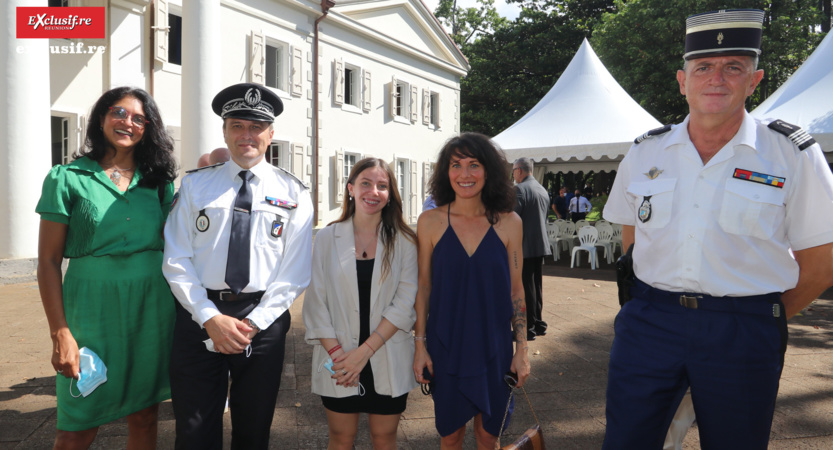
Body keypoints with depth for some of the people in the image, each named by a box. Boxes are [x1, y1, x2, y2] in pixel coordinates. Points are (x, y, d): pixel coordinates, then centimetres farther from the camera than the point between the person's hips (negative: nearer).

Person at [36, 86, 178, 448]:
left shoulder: (158, 181, 9)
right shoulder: (67, 178, -1)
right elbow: (48, 261, -3)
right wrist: (60, 333, -9)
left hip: (152, 308, 3)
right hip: (92, 307, -3)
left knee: (144, 416, 13)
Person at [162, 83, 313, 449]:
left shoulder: (293, 194, 2)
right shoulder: (195, 185, 4)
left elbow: (295, 272, -2)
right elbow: (176, 261, -1)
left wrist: (254, 322, -11)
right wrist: (211, 318, -11)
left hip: (263, 322, 0)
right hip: (199, 318, 0)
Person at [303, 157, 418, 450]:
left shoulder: (404, 242, -2)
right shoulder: (327, 238, 0)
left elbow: (404, 304, -7)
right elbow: (315, 301, -2)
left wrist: (364, 351, -14)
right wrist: (335, 352, -12)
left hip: (388, 362, 0)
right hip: (338, 363, 0)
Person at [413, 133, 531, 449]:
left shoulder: (509, 223, -4)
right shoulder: (430, 221, -6)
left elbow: (516, 289, 1)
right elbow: (423, 286, 0)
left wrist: (522, 348, 1)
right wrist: (420, 344, -2)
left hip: (494, 348, 1)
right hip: (445, 348, 0)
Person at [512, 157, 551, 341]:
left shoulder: (520, 189, -14)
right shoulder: (543, 190, 13)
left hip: (525, 246, -9)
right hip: (541, 244, 9)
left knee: (525, 287, -3)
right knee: (537, 285, 16)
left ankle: (528, 328, 2)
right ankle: (538, 323, 25)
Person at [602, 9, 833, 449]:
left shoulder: (793, 155, -4)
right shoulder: (644, 152, 4)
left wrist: (765, 318, 4)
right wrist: (661, 297, 10)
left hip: (742, 335, -1)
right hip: (648, 321, 2)